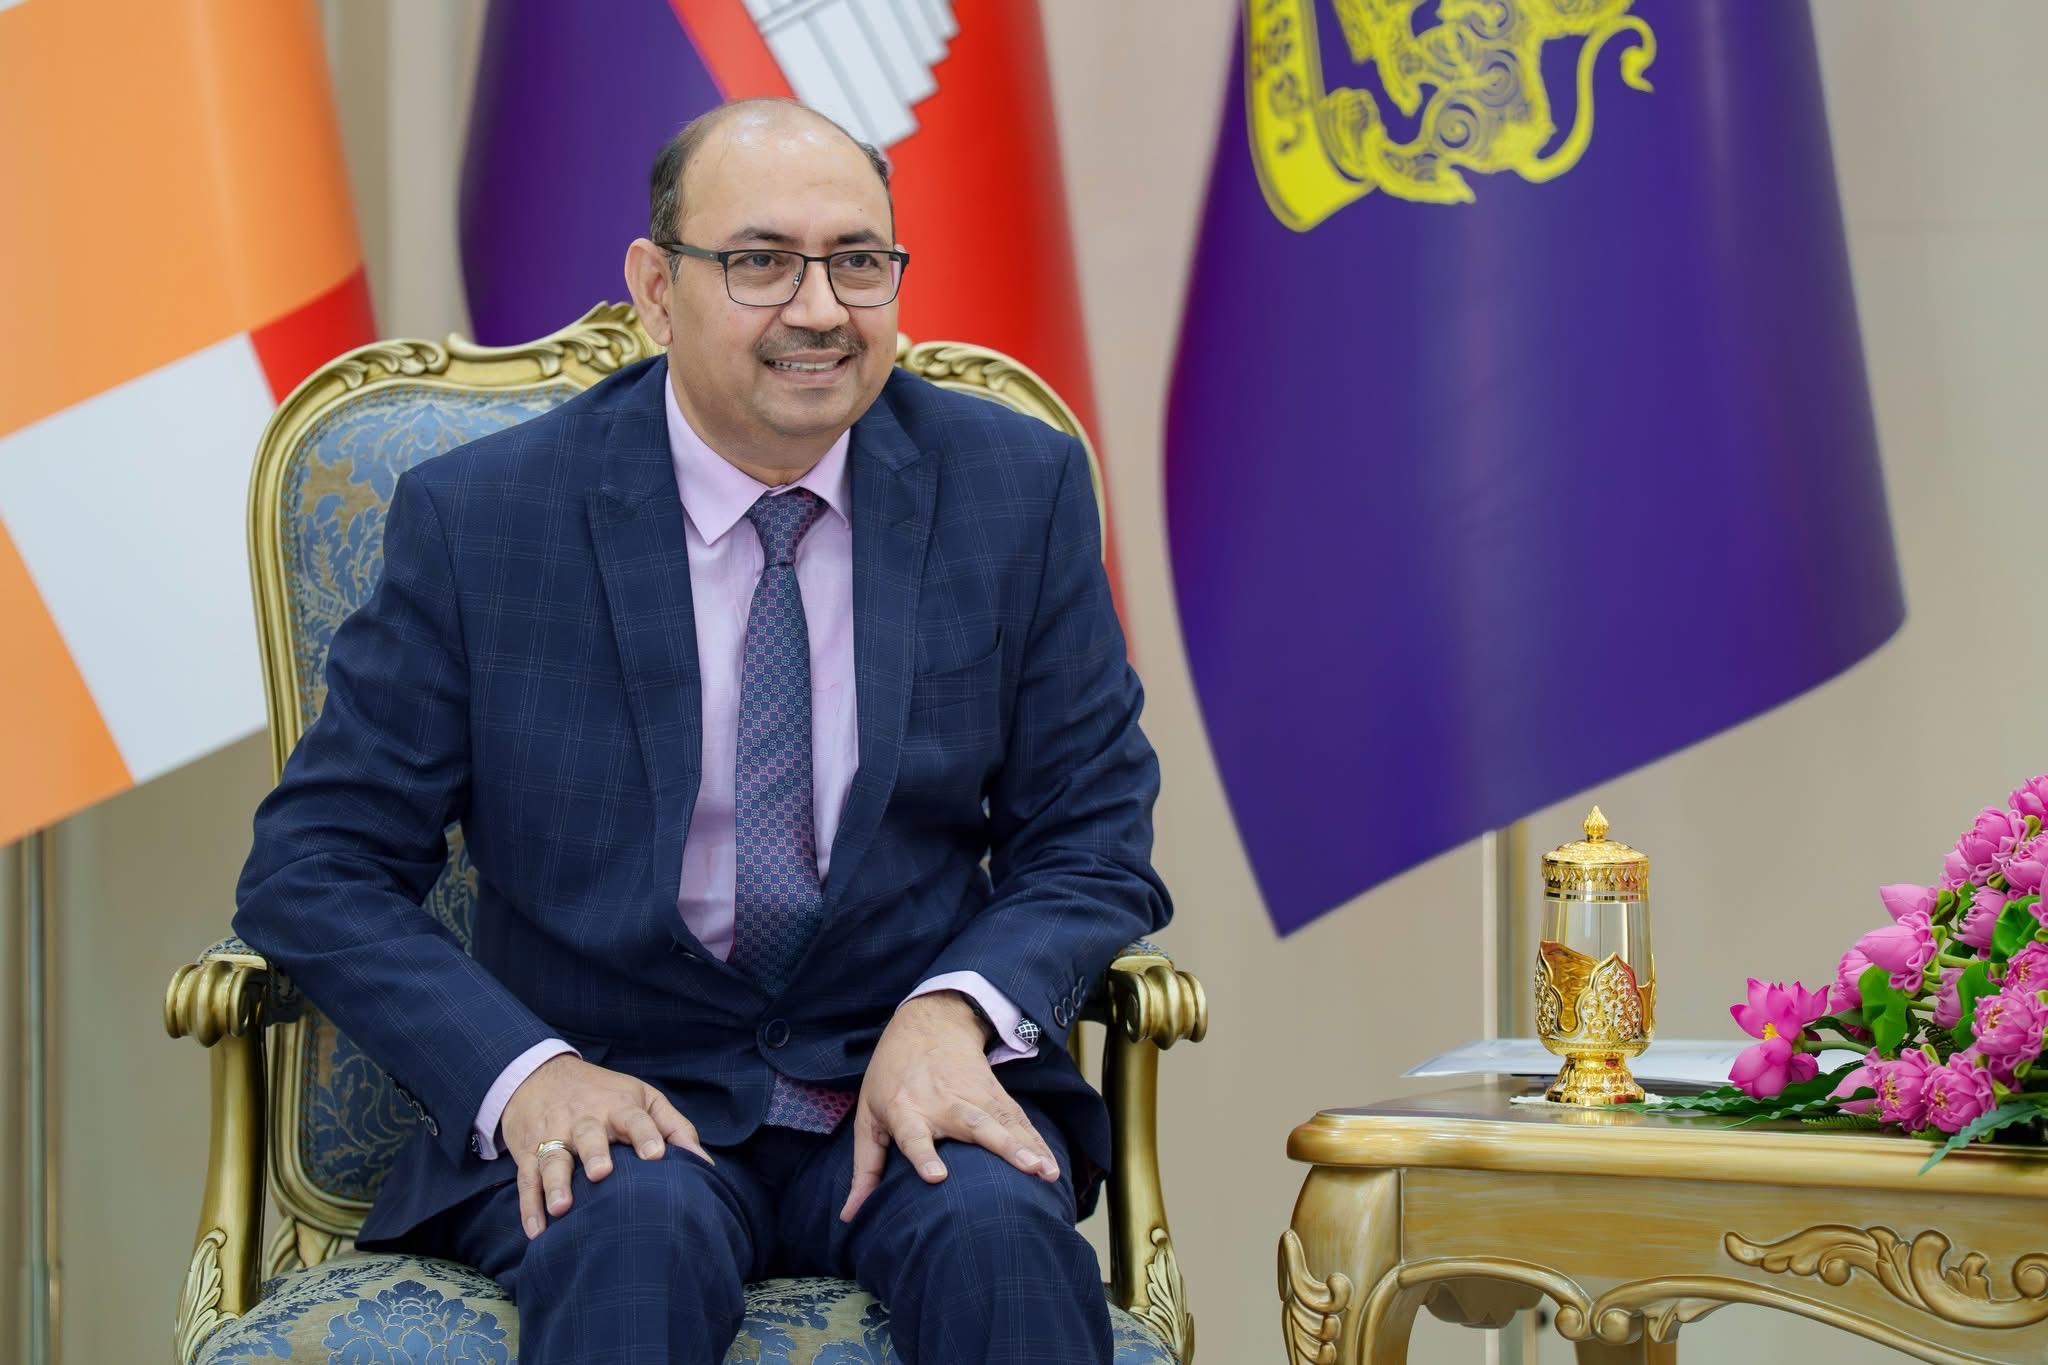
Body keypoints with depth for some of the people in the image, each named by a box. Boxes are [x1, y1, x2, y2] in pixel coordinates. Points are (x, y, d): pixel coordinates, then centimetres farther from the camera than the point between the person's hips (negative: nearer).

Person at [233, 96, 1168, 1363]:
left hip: (904, 1082, 2)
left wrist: (955, 1014, -15)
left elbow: (1090, 840, 7)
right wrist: (524, 1070, -18)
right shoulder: (479, 516, -3)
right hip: (602, 1107, -1)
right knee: (638, 1233, -35)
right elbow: (315, 868, -1)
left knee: (998, 1224, -31)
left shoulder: (1017, 487, 2)